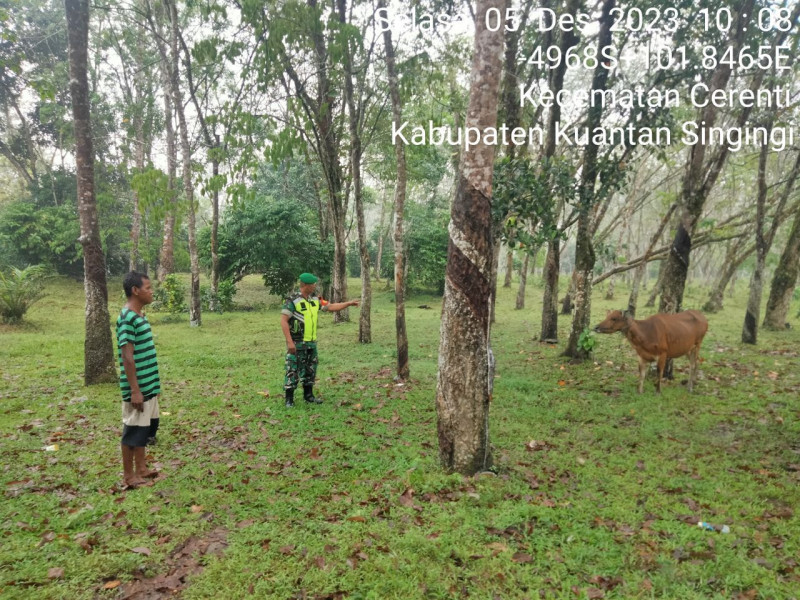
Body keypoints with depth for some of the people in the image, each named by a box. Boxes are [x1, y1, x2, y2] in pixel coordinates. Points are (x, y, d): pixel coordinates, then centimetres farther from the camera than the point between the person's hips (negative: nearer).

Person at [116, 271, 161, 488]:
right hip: (137, 388, -9)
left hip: (149, 385, 9)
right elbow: (127, 357, -21)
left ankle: (141, 468, 30)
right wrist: (135, 390, -21)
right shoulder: (127, 318, -19)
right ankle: (128, 475, 15)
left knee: (145, 427, 17)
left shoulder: (140, 315, 11)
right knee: (133, 430, 2)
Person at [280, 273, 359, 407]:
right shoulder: (292, 300, -16)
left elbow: (331, 307, 16)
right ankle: (289, 399, 8)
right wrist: (290, 342, -23)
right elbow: (283, 321, -18)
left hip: (311, 342, 7)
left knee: (310, 370, 14)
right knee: (293, 371, -1)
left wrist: (349, 303, 12)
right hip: (296, 343, -7)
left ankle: (308, 395, 27)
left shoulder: (315, 299, 5)